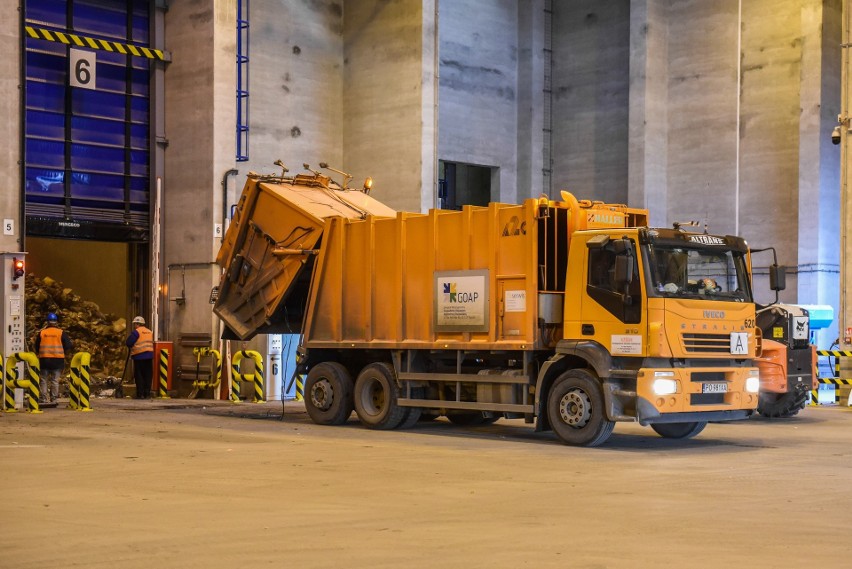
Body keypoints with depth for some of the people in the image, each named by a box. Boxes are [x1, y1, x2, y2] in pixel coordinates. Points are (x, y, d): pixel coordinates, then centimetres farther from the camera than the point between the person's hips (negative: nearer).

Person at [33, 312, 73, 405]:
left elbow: (36, 347, 12)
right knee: (55, 380, 3)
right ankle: (53, 399, 1)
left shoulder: (41, 332, 5)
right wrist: (63, 352, 16)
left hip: (44, 359, 1)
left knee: (43, 380, 8)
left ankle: (44, 398, 3)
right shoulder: (61, 333, 0)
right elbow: (69, 347, -1)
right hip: (58, 359, -1)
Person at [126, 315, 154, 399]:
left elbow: (128, 343, -10)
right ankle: (147, 393, 8)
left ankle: (140, 394, -4)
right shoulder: (150, 332, 13)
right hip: (149, 356, 6)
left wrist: (133, 347, 11)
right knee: (148, 375, 9)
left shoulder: (136, 332, -8)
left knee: (139, 376, 0)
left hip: (139, 356, -6)